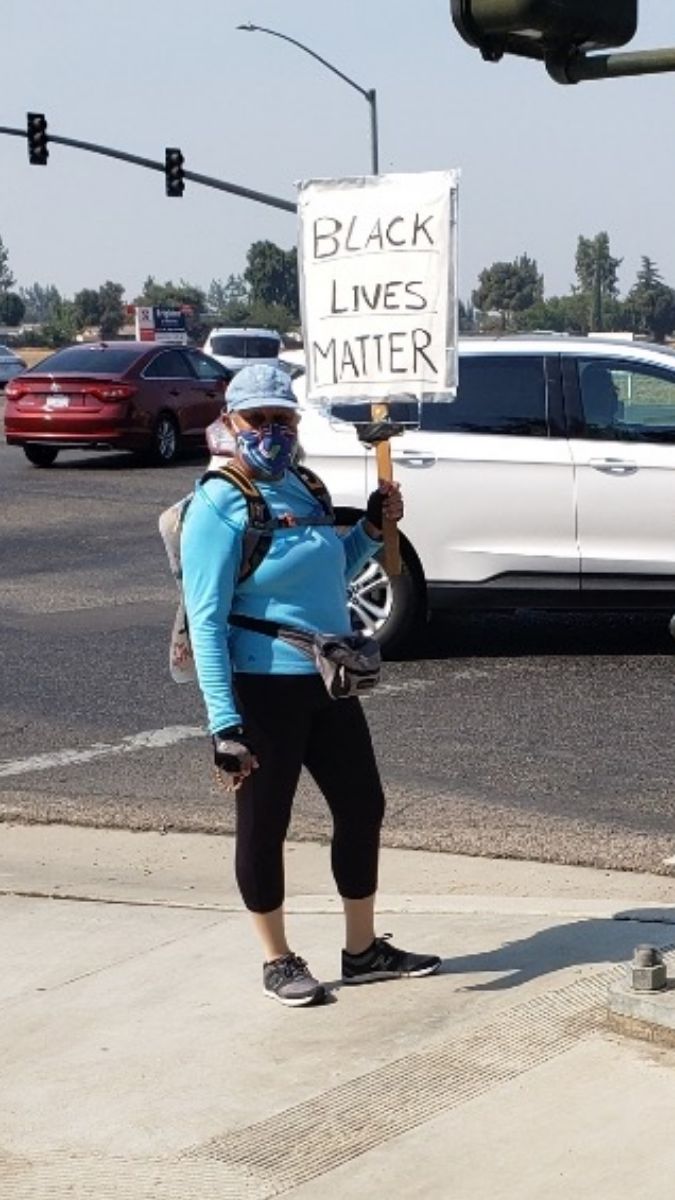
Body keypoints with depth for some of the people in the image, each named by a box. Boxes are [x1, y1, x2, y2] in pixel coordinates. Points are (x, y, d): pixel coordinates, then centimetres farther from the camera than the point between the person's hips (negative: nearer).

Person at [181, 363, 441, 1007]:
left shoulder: (298, 488, 9)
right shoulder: (219, 507, -14)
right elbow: (206, 620, -18)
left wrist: (373, 529, 7)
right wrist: (224, 724, -24)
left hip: (328, 682, 8)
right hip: (262, 689, -8)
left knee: (362, 807, 14)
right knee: (264, 824, 6)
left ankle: (363, 949, 30)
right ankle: (277, 961, 22)